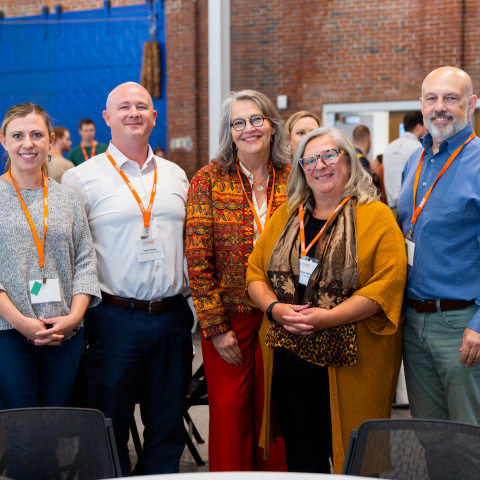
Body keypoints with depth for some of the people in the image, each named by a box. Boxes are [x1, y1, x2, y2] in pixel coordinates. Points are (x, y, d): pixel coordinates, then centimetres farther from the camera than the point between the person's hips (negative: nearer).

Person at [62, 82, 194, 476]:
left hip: (173, 317, 4)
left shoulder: (176, 176, 12)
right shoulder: (83, 178, -2)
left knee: (168, 428, 13)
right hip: (115, 320, -4)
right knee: (110, 430, 6)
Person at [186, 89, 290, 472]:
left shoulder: (293, 179, 4)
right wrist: (215, 326, -9)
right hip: (229, 318, -1)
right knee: (229, 412, 2)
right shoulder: (208, 181, -3)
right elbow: (197, 260, -5)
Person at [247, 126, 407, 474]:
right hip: (289, 360, 4)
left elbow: (387, 283, -12)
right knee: (303, 461, 10)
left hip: (350, 364, -4)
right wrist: (275, 308, -7)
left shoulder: (377, 217, -2)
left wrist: (329, 317, -20)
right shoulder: (286, 217, 14)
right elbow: (255, 272, 13)